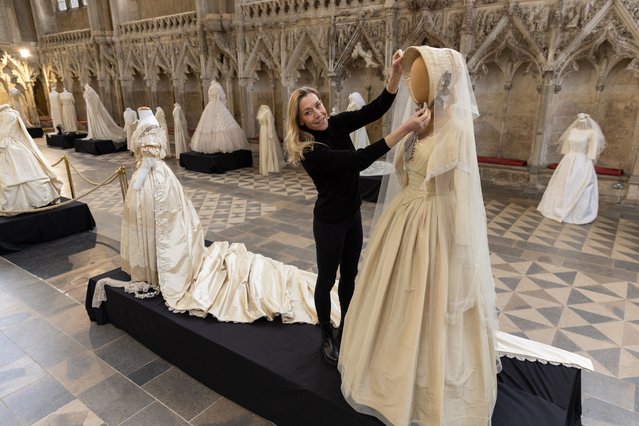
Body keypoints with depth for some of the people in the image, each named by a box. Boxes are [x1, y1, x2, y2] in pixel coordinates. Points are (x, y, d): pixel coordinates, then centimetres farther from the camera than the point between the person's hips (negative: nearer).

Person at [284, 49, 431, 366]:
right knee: (327, 279, 11)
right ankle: (327, 337, 34)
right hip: (330, 221, -7)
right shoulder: (309, 151, -26)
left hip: (352, 213, 7)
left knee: (350, 275, 19)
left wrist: (396, 73, -28)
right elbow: (359, 160, -36)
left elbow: (375, 109, -12)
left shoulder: (336, 124, -6)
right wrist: (404, 129, -40)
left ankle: (346, 329, 40)